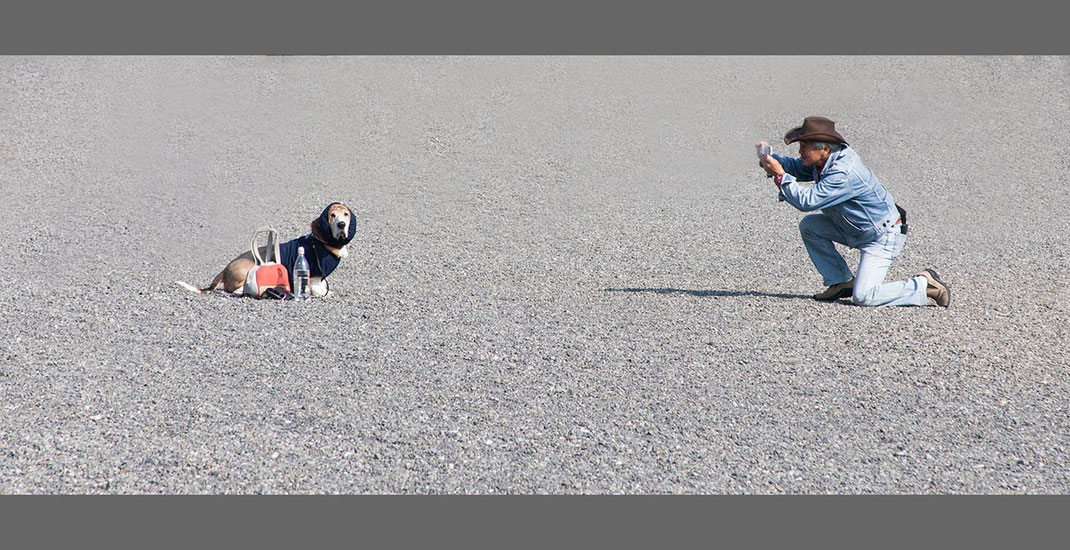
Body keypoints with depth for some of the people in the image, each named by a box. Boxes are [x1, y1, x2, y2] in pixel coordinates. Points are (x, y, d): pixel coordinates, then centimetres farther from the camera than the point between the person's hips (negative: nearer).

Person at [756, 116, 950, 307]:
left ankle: (923, 285, -1)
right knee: (809, 226, 2)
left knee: (863, 296, -19)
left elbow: (808, 201, -32)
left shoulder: (843, 174, -31)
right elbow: (795, 167, 12)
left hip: (883, 237, -10)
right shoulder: (826, 160, -2)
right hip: (858, 231, 10)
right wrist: (769, 159, -7)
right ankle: (841, 282, 8)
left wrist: (780, 175, -25)